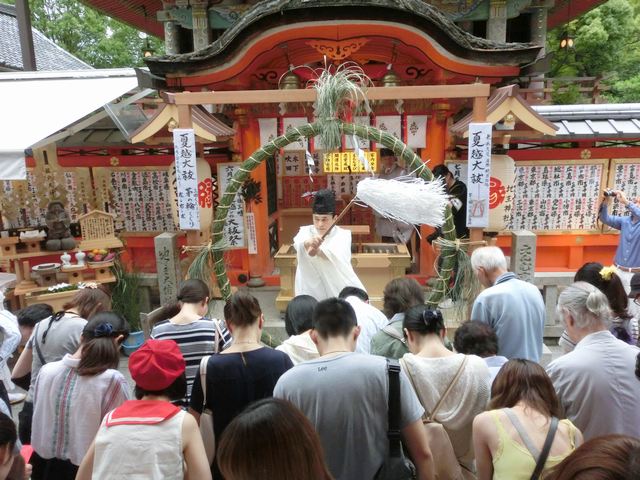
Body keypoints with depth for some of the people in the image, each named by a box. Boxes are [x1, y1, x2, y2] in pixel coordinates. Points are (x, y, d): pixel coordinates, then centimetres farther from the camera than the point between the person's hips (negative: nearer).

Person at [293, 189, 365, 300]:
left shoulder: (342, 235, -5)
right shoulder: (306, 231, 0)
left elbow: (336, 255, -27)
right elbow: (299, 243, -25)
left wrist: (317, 251, -49)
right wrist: (309, 242, -50)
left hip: (338, 292, -1)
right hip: (311, 293, 1)